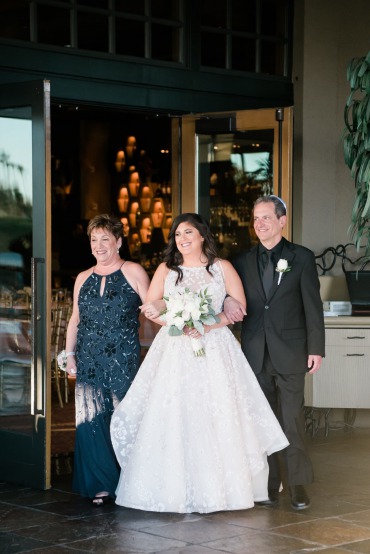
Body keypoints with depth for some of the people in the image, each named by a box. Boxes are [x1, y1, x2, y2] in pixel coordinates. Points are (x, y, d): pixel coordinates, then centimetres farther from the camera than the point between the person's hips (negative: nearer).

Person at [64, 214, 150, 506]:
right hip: (89, 361, 4)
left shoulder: (133, 272, 0)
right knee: (91, 421, -1)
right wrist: (70, 354, 12)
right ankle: (102, 484, 7)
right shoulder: (83, 278, 14)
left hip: (123, 360, -4)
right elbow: (75, 319, 17)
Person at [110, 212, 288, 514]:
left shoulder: (222, 268, 7)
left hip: (214, 348, -1)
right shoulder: (166, 270, 11)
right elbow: (150, 307, 4)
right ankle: (177, 487, -4)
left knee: (216, 416, -6)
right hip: (175, 350, 1)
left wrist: (207, 325, -13)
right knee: (173, 415, -6)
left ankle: (216, 488, 0)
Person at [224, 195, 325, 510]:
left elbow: (313, 305, 0)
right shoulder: (244, 261, 10)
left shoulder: (302, 257, 2)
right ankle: (269, 485, 12)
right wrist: (227, 301, -13)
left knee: (293, 421, -3)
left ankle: (298, 484, 4)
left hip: (290, 353, -3)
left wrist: (316, 349, -5)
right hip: (256, 354, 3)